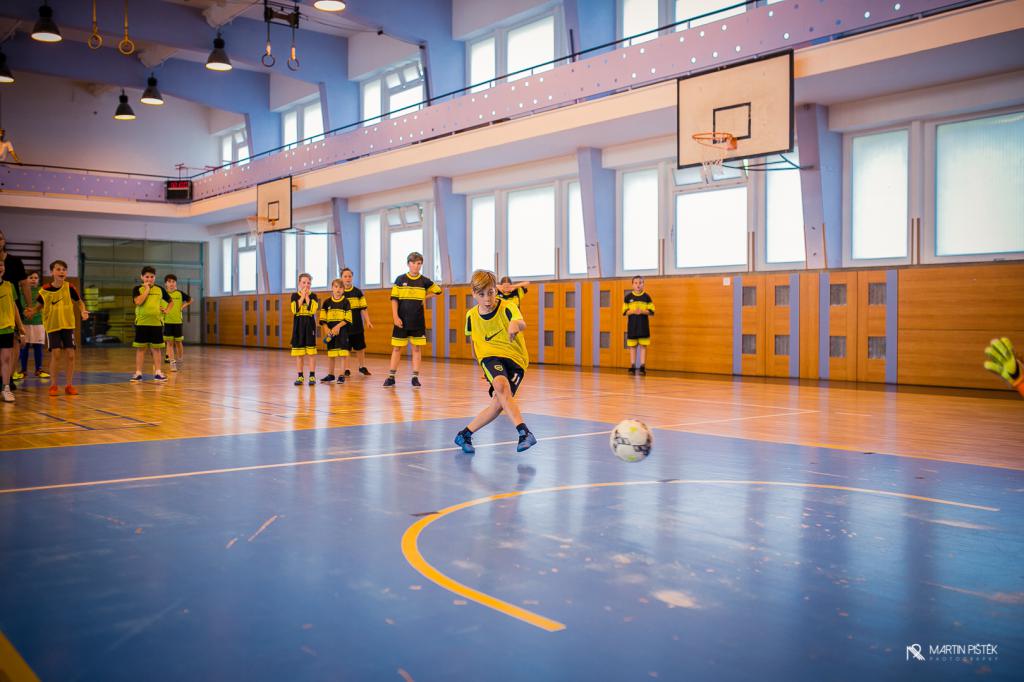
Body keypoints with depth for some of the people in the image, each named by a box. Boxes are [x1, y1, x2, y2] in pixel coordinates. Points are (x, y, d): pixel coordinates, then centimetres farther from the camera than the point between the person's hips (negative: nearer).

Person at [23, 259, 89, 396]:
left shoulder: (69, 287, -4)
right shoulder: (44, 291, -6)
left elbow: (79, 302, 6)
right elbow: (38, 305, 8)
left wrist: (83, 311, -13)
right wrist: (32, 312, -12)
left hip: (68, 325, 1)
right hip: (52, 326, -1)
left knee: (70, 354, -1)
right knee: (55, 354, -10)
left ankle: (68, 385, 12)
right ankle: (54, 385, 5)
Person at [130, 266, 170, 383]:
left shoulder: (160, 289, 8)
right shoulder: (138, 289, 0)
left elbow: (170, 301, 23)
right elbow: (138, 302, -18)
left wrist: (166, 310, 6)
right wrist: (147, 289, -13)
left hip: (156, 322, 2)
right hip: (141, 322, -2)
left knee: (156, 348, 4)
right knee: (140, 348, 3)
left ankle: (158, 372, 8)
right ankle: (138, 373, 8)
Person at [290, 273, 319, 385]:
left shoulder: (313, 296, 3)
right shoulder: (295, 296, 5)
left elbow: (312, 310, -14)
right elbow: (295, 310, -12)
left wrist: (307, 296, -9)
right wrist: (302, 296, -10)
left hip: (310, 325, -1)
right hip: (298, 326, 1)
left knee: (311, 351, -2)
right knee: (298, 352, 3)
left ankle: (312, 376, 3)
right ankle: (300, 376, 11)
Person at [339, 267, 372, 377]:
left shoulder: (357, 292, 3)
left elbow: (363, 308, 3)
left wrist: (368, 321, -5)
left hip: (357, 325, 1)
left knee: (360, 347, 10)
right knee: (345, 348, 3)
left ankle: (362, 367, 25)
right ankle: (346, 370, 11)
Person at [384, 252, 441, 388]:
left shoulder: (424, 281, 2)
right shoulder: (400, 279, -1)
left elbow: (438, 291, 16)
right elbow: (394, 299, -2)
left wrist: (424, 297, 3)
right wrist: (395, 317, -11)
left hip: (418, 321, 1)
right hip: (402, 321, -1)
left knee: (417, 348, 3)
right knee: (396, 348, 4)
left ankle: (415, 377, 10)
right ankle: (391, 377, 11)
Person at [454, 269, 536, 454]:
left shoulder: (507, 307, -14)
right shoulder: (472, 315, 1)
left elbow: (522, 323, -37)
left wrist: (515, 323, -62)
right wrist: (480, 363, 30)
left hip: (515, 358, -1)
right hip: (491, 356, 1)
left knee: (499, 403, -15)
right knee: (500, 385, -32)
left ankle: (465, 435, 5)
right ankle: (524, 432, -38)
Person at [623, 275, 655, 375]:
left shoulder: (647, 296, 2)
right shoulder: (628, 297, 3)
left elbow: (651, 311, 1)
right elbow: (624, 311, 2)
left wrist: (642, 311, -17)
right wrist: (633, 311, -16)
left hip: (643, 325, 0)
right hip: (632, 325, 1)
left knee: (643, 346, -1)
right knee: (632, 346, 3)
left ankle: (642, 367, 3)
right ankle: (632, 367, 9)